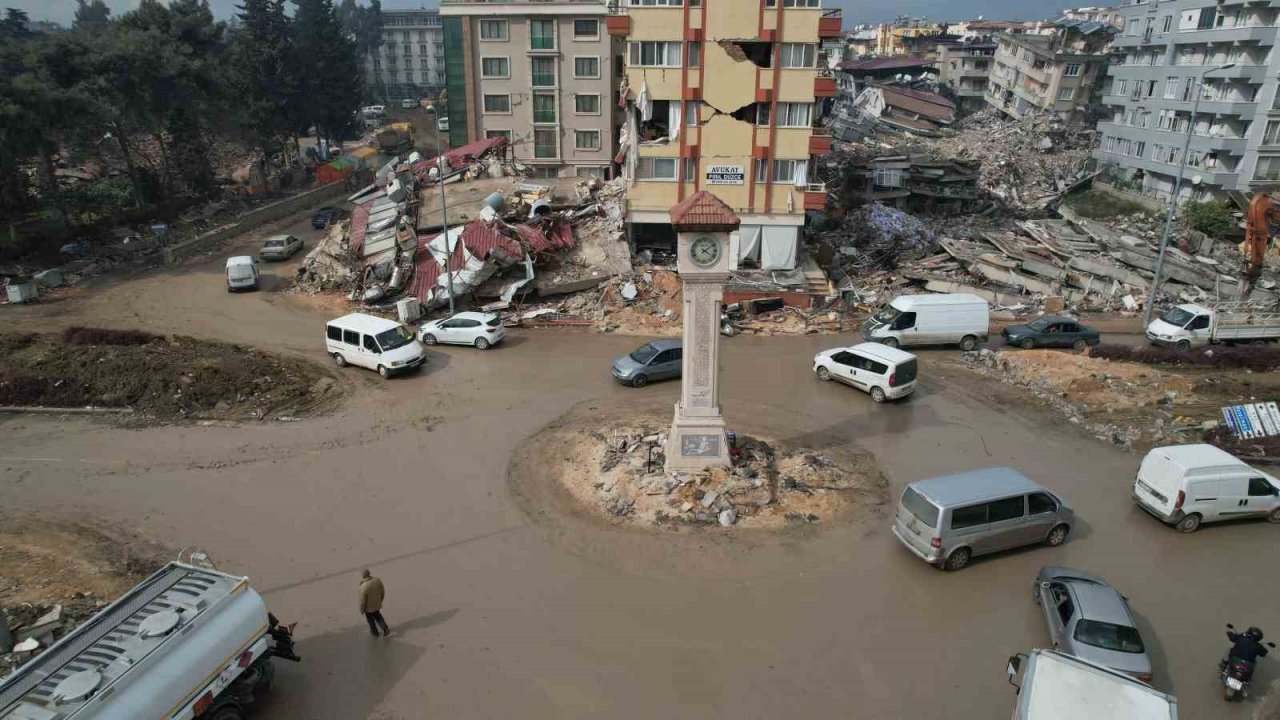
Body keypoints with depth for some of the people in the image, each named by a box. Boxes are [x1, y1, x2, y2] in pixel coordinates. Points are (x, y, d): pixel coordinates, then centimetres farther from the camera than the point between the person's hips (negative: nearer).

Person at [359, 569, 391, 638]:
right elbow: (383, 591, -4)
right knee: (378, 616, 31)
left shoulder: (363, 587, -35)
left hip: (369, 607, -4)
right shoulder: (378, 580, -20)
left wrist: (362, 610, -4)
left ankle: (375, 632, 45)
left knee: (370, 620, 24)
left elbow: (362, 601, -23)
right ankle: (386, 629, 27)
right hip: (377, 604, 4)